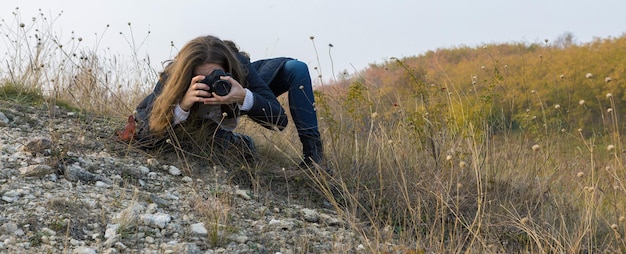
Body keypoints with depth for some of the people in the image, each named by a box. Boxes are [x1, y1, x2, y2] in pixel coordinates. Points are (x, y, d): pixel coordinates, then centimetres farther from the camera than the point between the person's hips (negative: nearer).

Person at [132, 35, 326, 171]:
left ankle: (312, 152, -11)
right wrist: (183, 105, -63)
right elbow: (141, 136, -50)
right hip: (201, 117, 0)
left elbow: (280, 121, -41)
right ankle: (240, 142, 2)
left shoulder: (239, 66, -41)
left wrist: (245, 98, -59)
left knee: (295, 69, -18)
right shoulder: (172, 79, -43)